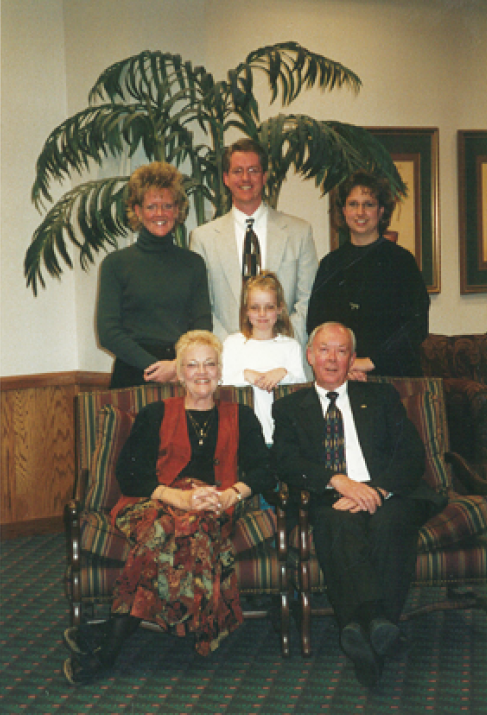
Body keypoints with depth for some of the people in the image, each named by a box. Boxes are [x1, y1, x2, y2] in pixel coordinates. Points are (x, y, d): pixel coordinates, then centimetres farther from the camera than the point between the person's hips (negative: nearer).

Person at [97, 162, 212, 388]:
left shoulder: (193, 263, 13)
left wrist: (178, 365, -9)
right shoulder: (116, 263, 6)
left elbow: (203, 325, 8)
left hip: (185, 376, 2)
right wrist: (152, 365, -10)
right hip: (134, 375, -1)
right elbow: (107, 332, 0)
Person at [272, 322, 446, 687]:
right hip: (331, 503, -1)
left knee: (390, 523, -35)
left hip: (387, 497, 1)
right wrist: (339, 481, -13)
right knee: (339, 527, -36)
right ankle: (371, 627, -55)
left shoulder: (381, 397, 22)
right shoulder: (290, 407, 22)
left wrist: (375, 489, -11)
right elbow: (286, 462, 4)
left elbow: (413, 455, 9)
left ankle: (380, 623, -42)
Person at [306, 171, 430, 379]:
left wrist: (371, 361, -12)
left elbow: (416, 324, -4)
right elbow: (314, 323, 9)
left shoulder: (400, 260, 2)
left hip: (392, 373, -2)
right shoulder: (331, 263, 11)